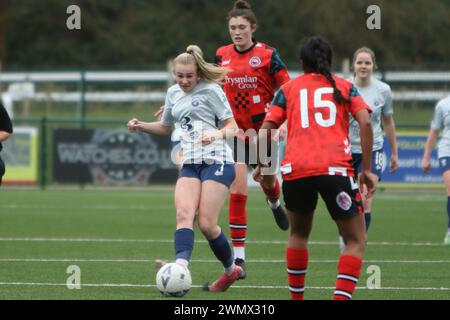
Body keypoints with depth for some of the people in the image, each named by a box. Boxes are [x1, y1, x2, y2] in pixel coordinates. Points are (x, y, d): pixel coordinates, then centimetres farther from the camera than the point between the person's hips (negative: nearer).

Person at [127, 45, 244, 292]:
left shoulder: (211, 91, -1)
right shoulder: (173, 93, 18)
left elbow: (232, 127, -1)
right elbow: (165, 127, 34)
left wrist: (216, 134, -22)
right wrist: (141, 126, 17)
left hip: (217, 161, -6)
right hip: (189, 164, 6)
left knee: (206, 223, -12)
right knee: (184, 214, -19)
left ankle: (231, 270, 11)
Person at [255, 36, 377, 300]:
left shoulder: (288, 89, 18)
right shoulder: (344, 87, 16)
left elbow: (265, 131, 9)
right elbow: (365, 122, 1)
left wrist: (262, 164, 25)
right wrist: (367, 169, 4)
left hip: (296, 169, 2)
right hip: (335, 169, -2)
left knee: (298, 235, 26)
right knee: (356, 241, 6)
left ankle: (296, 297, 25)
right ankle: (341, 297, -14)